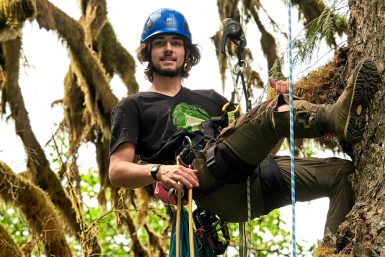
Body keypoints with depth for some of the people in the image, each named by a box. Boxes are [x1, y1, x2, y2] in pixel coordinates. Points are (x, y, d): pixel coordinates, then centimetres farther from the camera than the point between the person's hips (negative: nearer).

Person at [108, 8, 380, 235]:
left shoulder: (209, 99, 36)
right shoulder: (133, 106, 21)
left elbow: (256, 138, 28)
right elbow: (117, 170, 6)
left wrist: (283, 100, 7)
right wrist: (158, 170, -16)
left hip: (250, 185, 6)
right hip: (202, 178, -6)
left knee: (342, 171, -12)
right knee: (275, 110, -27)